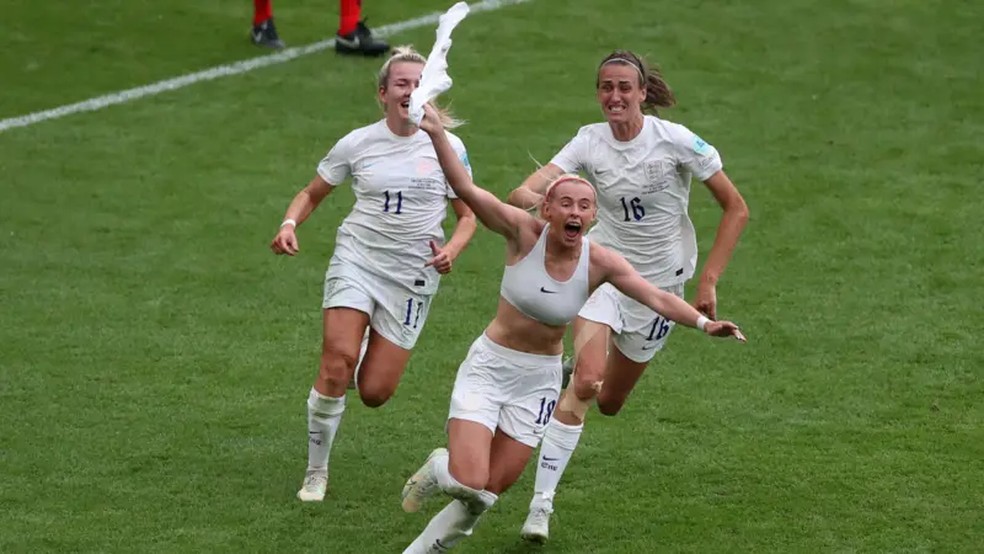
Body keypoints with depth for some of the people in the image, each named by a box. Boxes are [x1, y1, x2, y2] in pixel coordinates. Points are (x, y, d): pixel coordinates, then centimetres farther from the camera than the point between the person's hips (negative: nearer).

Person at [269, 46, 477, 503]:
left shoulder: (447, 147, 0)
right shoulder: (357, 144, 0)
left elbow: (468, 215, 8)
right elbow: (312, 193, 12)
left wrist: (452, 248, -13)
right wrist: (290, 224, -8)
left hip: (413, 276, 0)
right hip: (356, 258, 0)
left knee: (374, 393, -5)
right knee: (337, 361, -22)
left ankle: (376, 348, 34)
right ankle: (316, 471, -5)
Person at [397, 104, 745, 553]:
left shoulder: (599, 262, -11)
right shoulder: (525, 233, -17)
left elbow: (658, 298, -14)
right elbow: (466, 190, -26)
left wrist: (703, 323, -31)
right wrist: (437, 135, -39)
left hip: (538, 382, 2)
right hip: (488, 367, -2)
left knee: (486, 495, 4)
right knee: (470, 484, -16)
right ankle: (439, 469, 22)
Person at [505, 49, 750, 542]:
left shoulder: (676, 140, -16)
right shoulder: (590, 142, -10)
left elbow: (736, 208, -9)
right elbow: (520, 195, -20)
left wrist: (708, 280, -15)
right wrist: (539, 199, -45)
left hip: (661, 280, 0)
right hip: (603, 269, 0)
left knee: (610, 402, 10)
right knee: (585, 380, -24)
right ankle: (541, 502, -19)